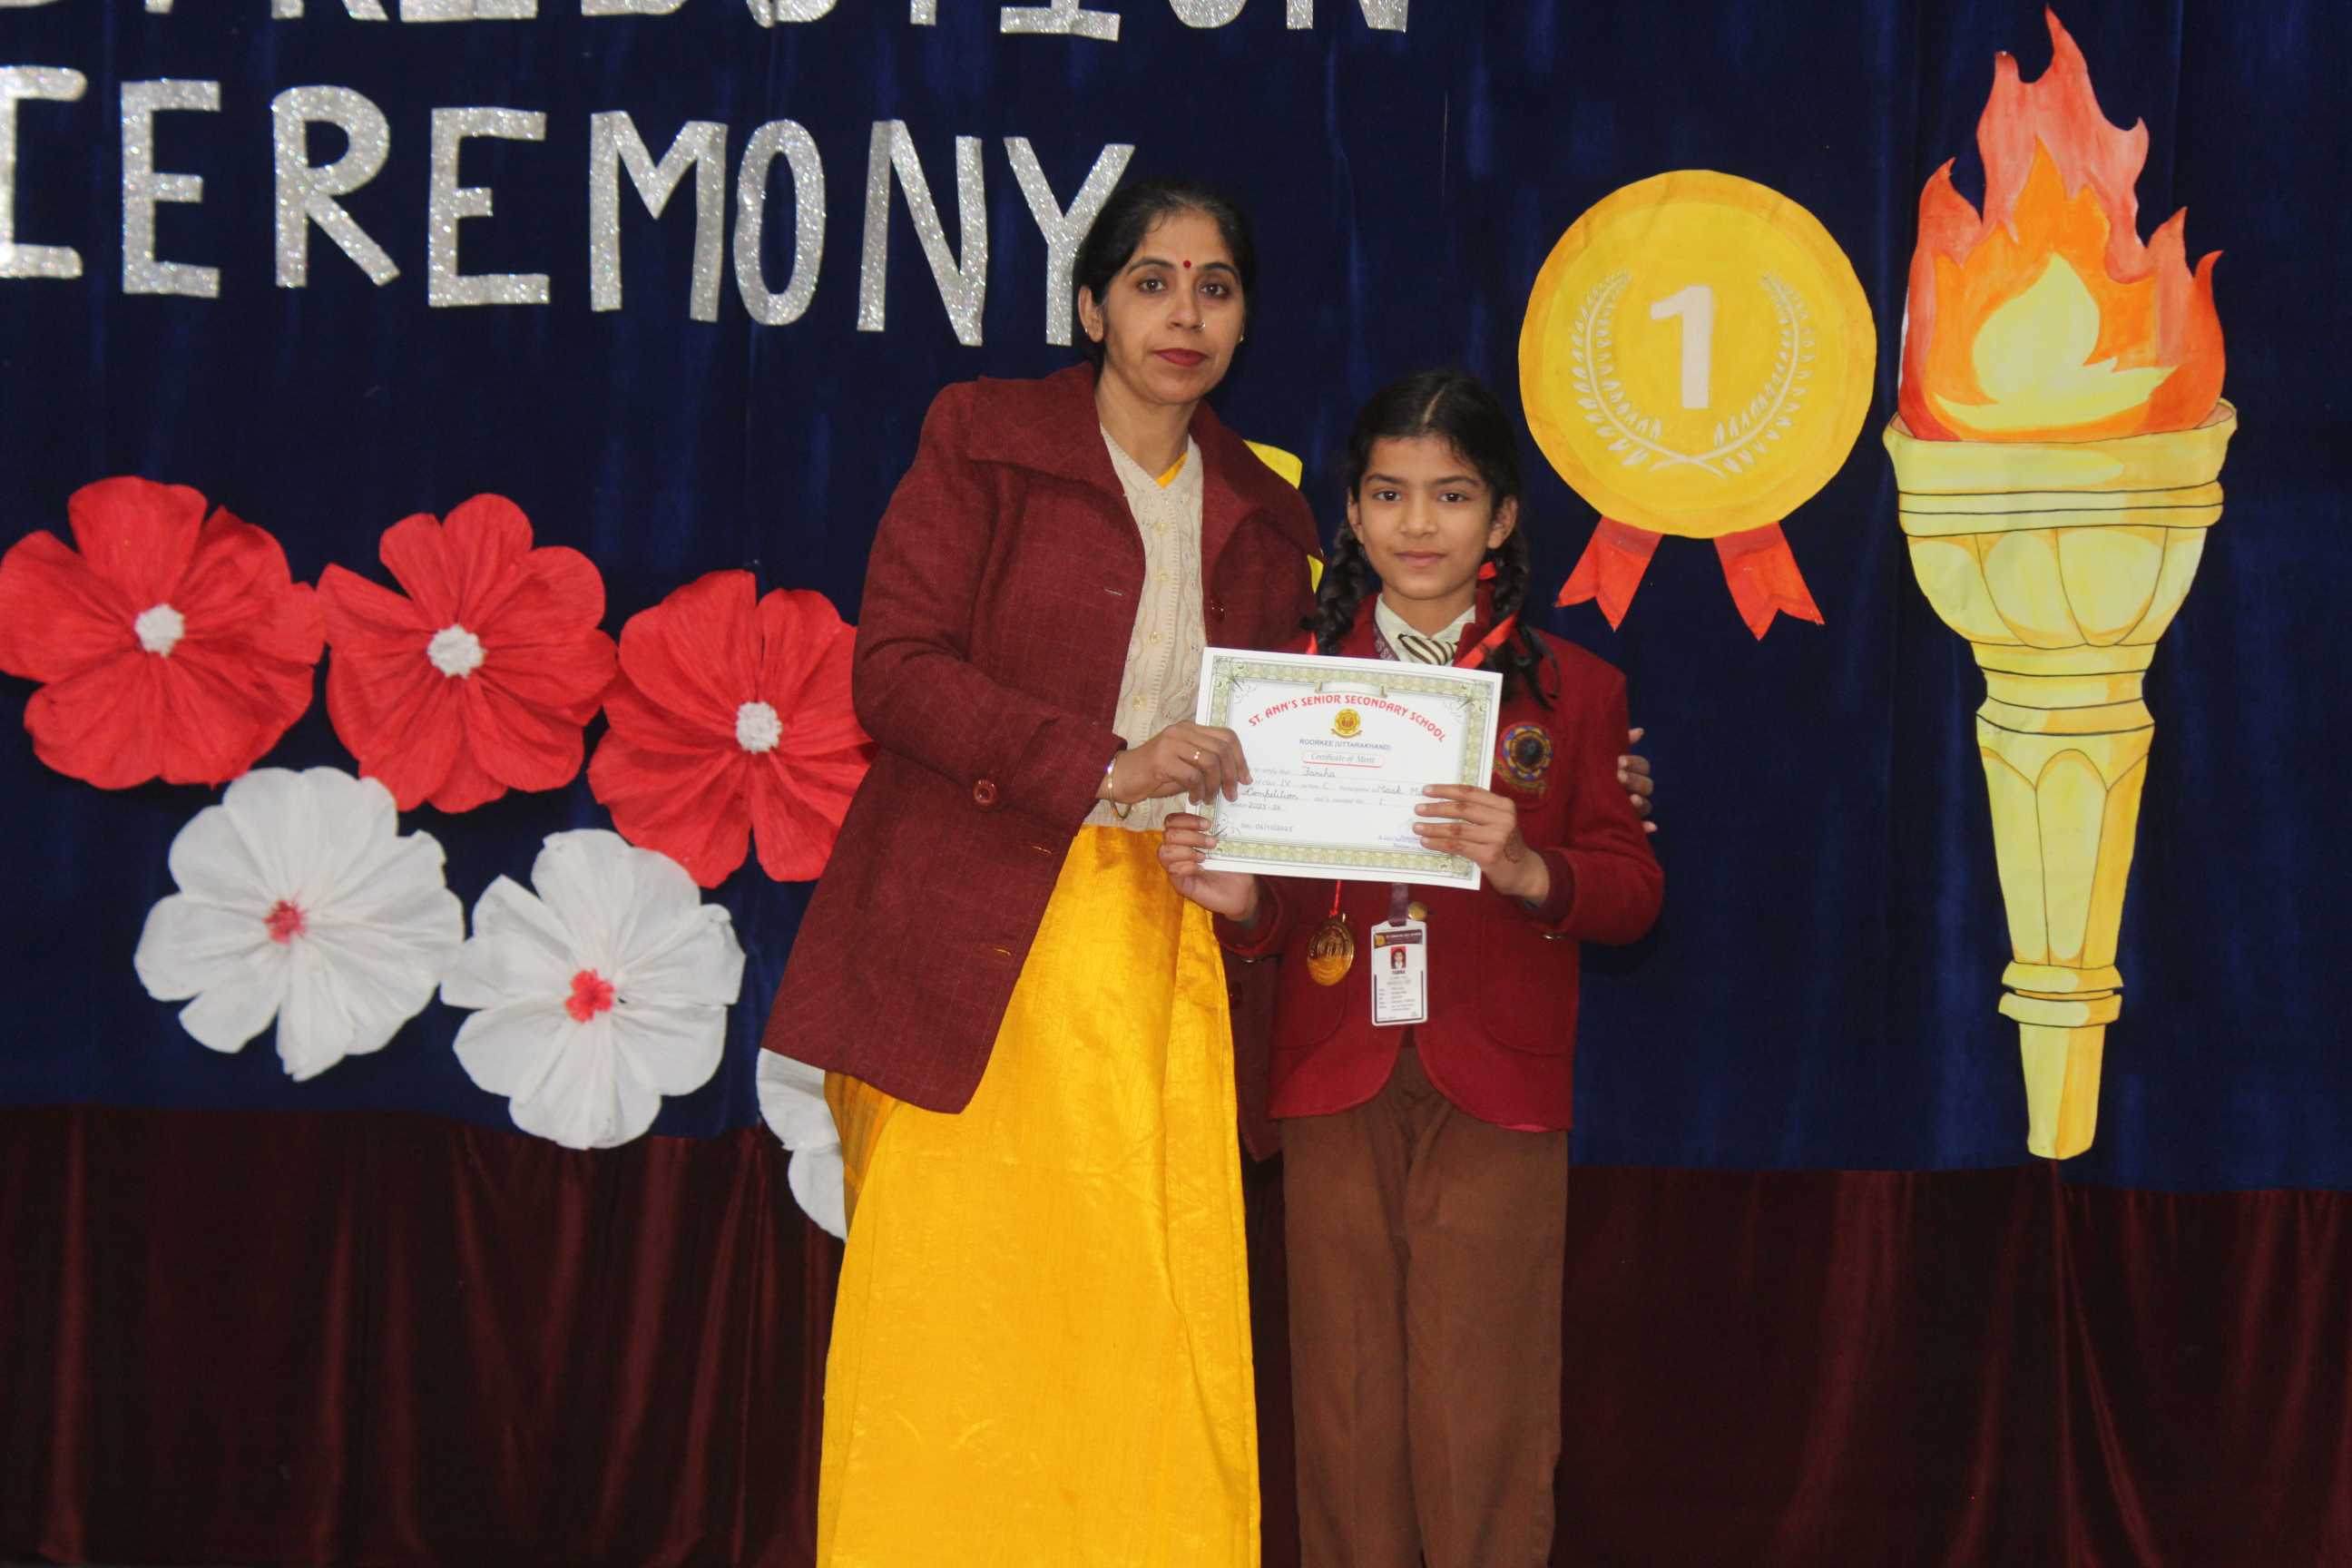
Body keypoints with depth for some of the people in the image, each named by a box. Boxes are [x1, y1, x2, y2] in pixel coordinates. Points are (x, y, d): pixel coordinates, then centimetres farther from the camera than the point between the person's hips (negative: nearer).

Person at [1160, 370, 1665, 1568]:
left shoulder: (1571, 691, 6)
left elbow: (1631, 890, 0)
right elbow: (1283, 905, 10)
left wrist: (1525, 869, -19)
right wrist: (1237, 898, -13)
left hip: (1495, 1097, -1)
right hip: (1336, 1086, 2)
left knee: (1479, 1423, -3)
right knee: (1346, 1419, 5)